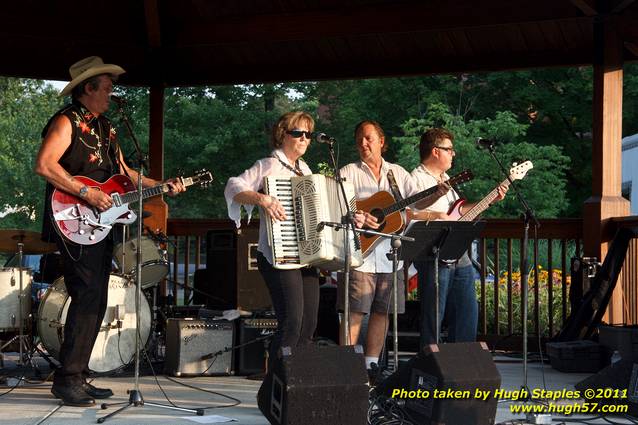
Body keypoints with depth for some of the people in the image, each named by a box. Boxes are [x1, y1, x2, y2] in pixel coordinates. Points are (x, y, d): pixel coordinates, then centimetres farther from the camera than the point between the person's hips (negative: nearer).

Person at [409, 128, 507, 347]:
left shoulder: (445, 179, 19)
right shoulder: (416, 179, -10)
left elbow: (459, 209, 25)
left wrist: (490, 200, 18)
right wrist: (435, 215, -23)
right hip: (433, 258, -9)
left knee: (468, 312, 11)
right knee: (433, 319, -4)